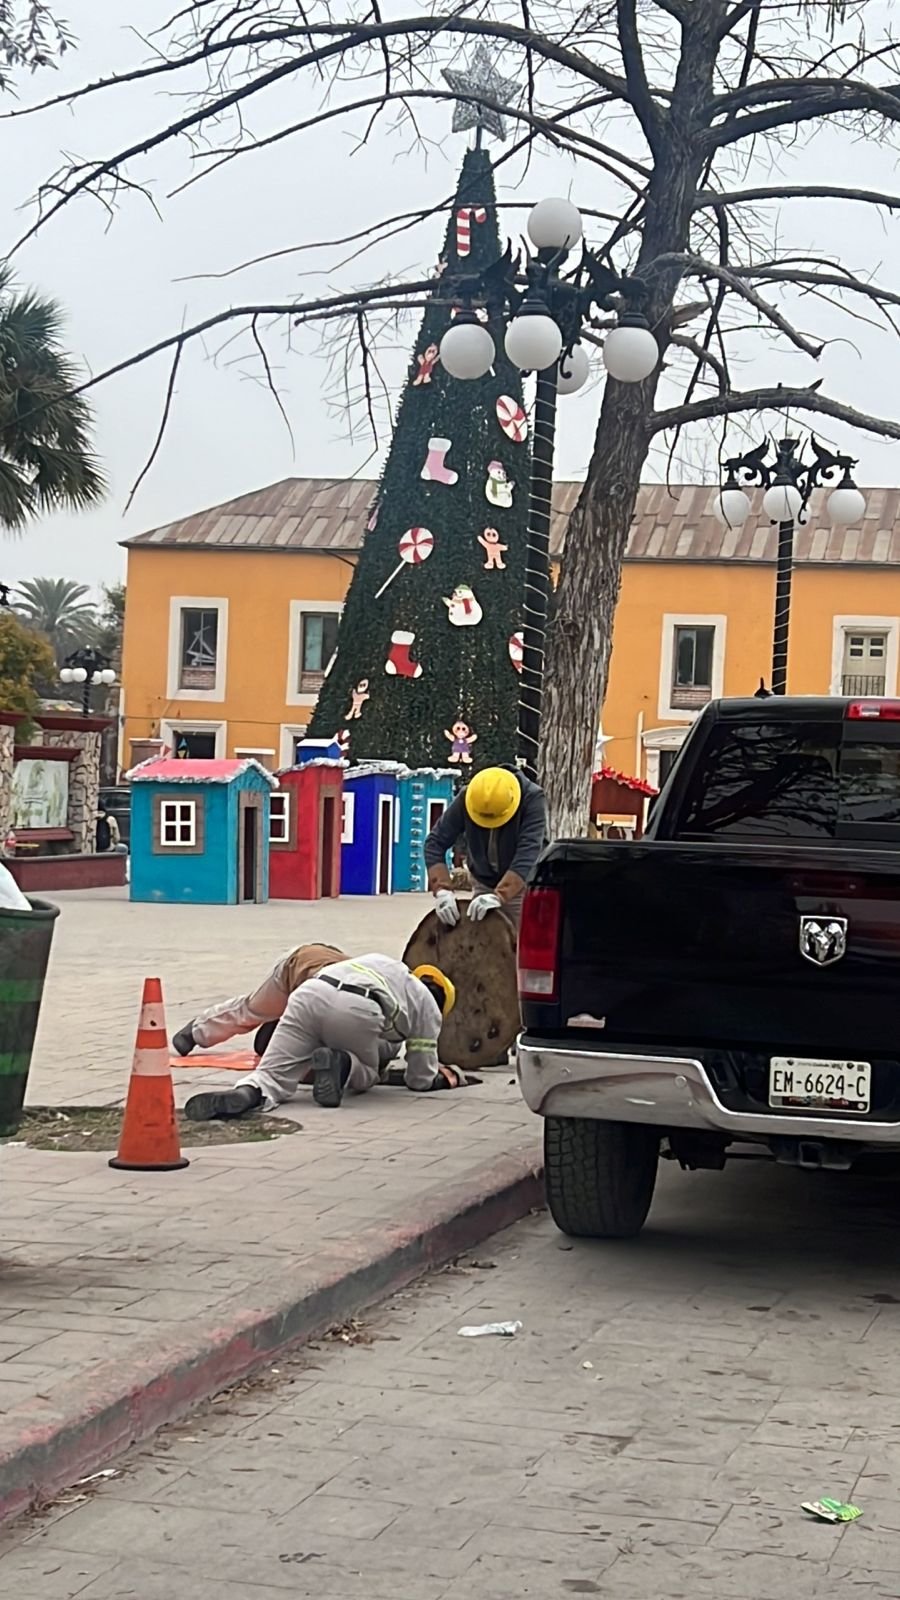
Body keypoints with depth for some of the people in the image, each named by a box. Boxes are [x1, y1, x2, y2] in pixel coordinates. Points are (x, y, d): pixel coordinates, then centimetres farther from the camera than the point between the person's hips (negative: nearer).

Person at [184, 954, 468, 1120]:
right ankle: (340, 1063, -9)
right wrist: (445, 1078, 52)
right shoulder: (428, 1006, 28)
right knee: (364, 1076, 24)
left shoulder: (383, 964, 42)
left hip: (308, 993, 4)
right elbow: (420, 1080, 31)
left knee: (272, 1076, 3)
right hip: (357, 1009, -4)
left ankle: (245, 1094, -30)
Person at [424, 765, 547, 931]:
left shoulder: (533, 799, -26)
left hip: (524, 886, -3)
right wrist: (442, 890, -31)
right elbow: (435, 842, -17)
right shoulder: (467, 798, -18)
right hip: (484, 885, 3)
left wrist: (499, 896, -45)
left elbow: (528, 853, -35)